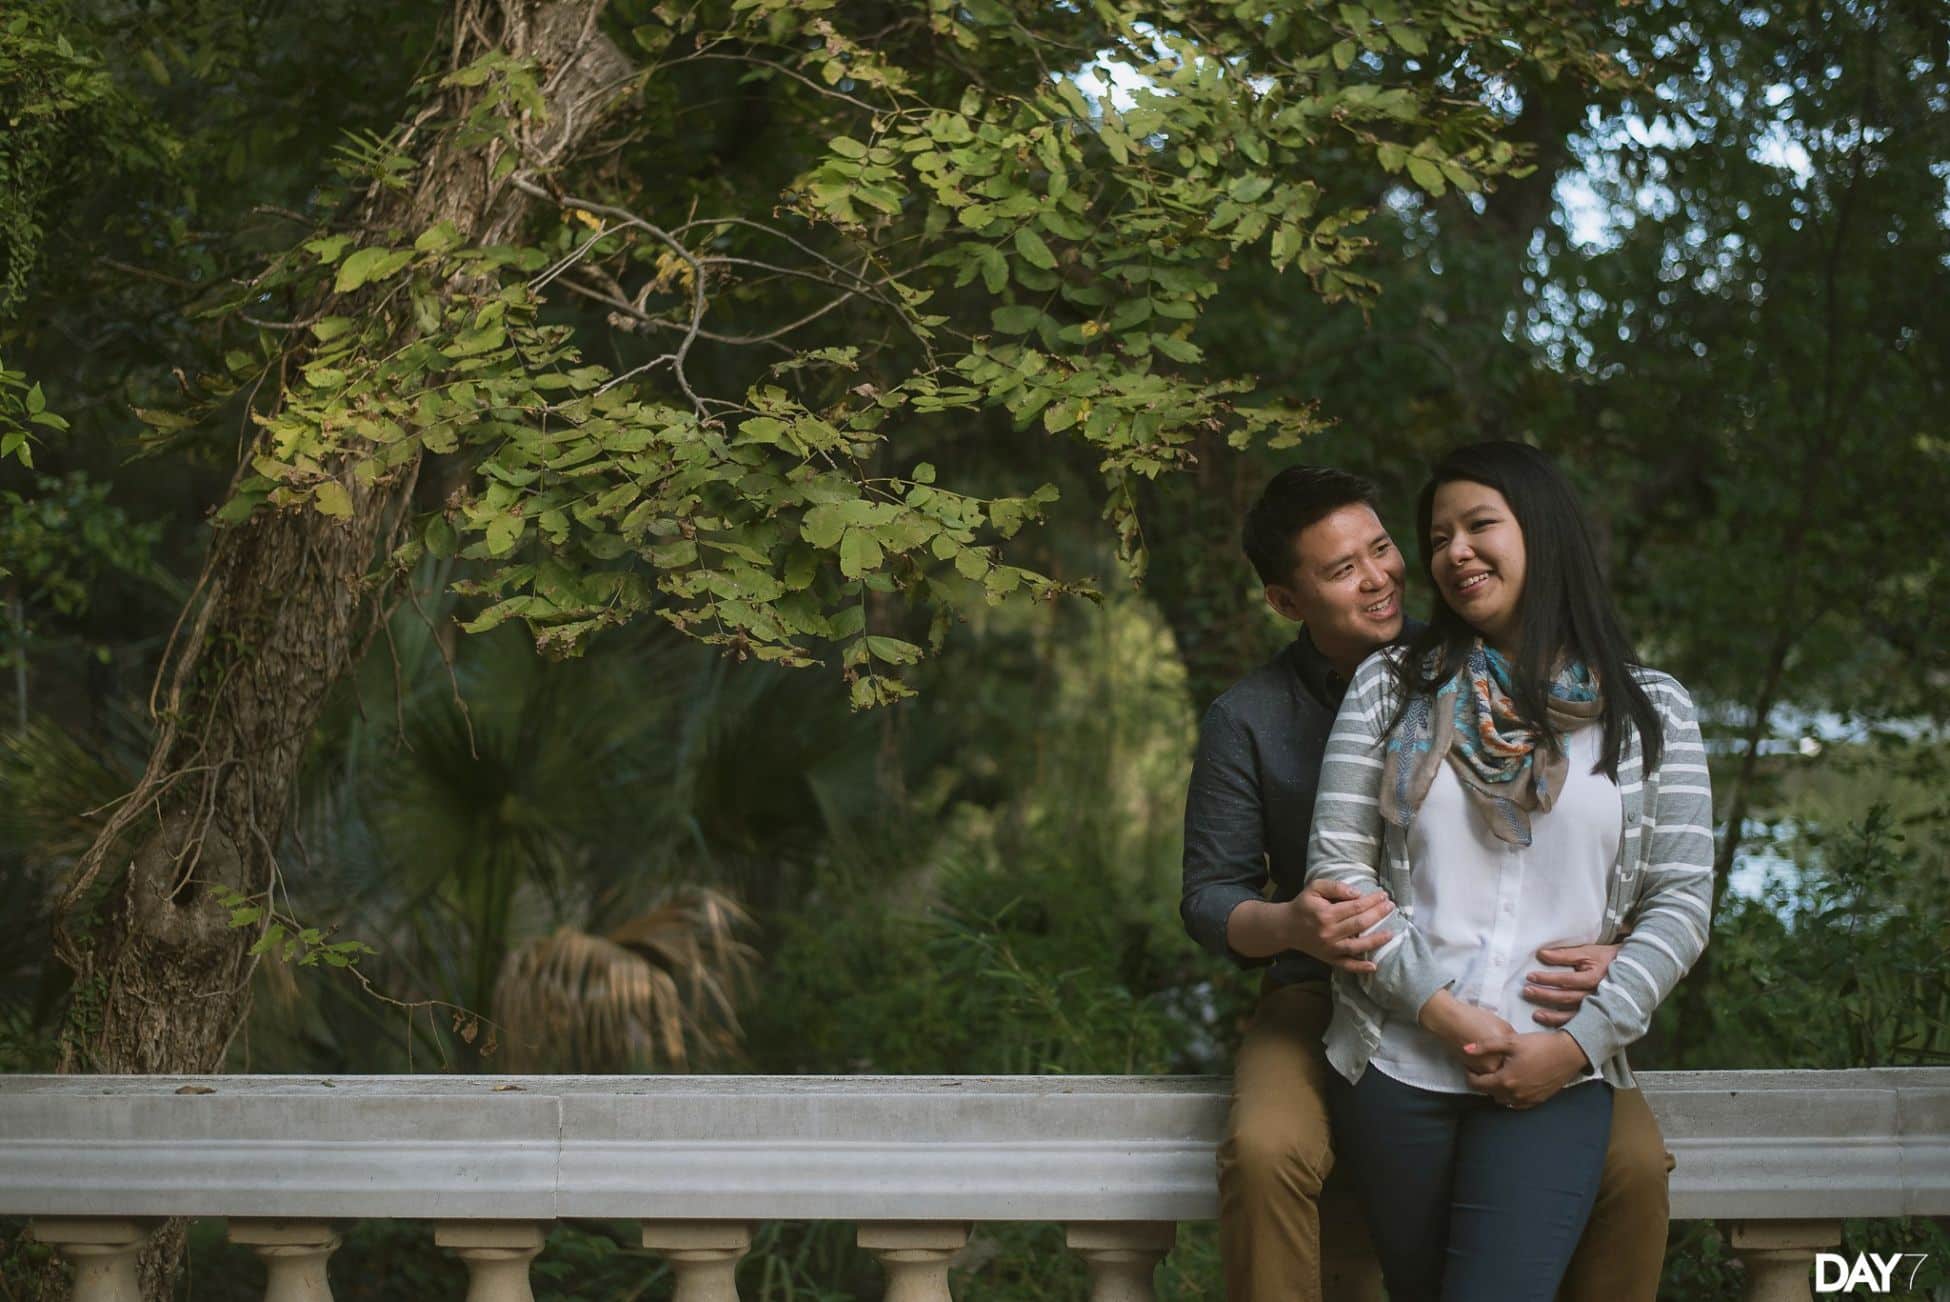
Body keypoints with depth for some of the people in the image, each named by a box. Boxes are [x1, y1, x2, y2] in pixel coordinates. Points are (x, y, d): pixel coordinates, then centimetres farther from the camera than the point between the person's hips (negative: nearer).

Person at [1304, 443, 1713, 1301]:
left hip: (1558, 1078, -1)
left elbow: (1680, 904, 2)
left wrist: (1578, 1044, -10)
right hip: (1398, 1062, 2)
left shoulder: (1650, 710, 5)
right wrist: (1440, 1009, -11)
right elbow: (1337, 866, 1)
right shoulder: (1390, 686, 7)